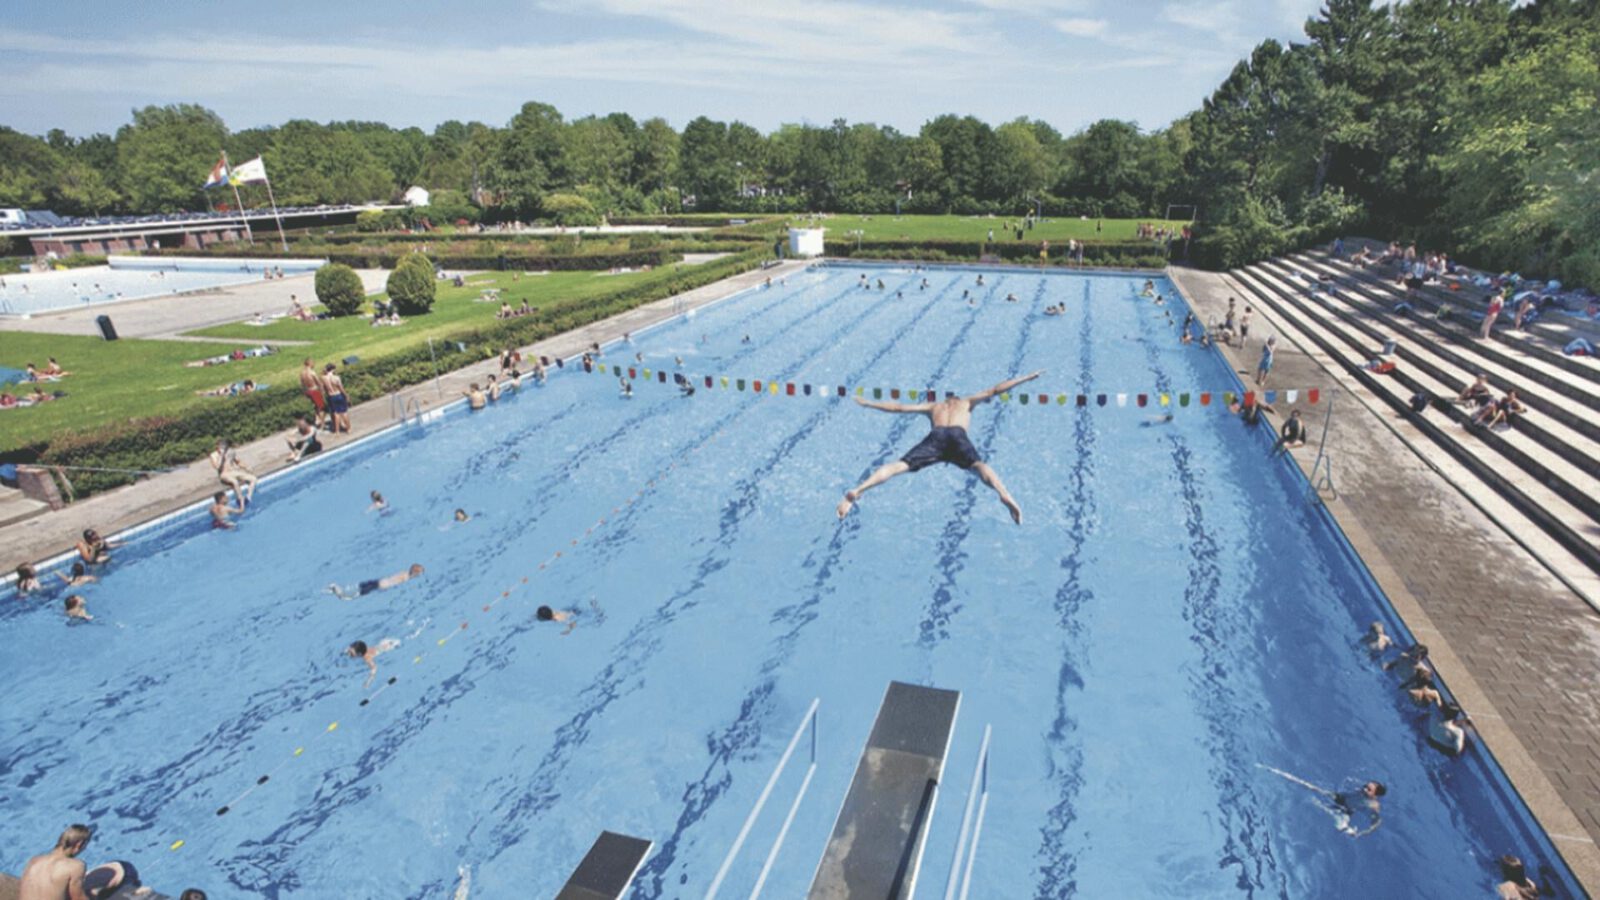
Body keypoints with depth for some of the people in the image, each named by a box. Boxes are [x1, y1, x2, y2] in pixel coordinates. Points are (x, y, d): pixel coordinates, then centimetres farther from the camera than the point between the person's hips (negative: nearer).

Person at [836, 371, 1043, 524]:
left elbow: (899, 407, 39)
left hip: (936, 436, 1)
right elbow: (995, 390, 34)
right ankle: (1005, 496, -56)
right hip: (957, 435, -1)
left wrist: (868, 403, 50)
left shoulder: (934, 406, 40)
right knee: (979, 464, -24)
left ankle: (857, 491, -33)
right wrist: (1027, 378, 41)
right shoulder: (967, 402, 37)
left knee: (900, 465, -14)